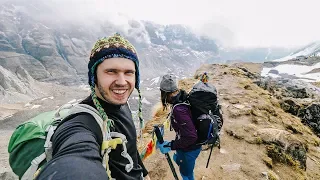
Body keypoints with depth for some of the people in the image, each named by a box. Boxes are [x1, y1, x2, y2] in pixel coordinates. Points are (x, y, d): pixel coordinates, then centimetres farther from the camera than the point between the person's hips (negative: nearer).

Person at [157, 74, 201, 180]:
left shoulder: (178, 109, -37)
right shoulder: (184, 96, -11)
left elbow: (191, 137, -34)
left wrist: (170, 145, -26)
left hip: (189, 148, -8)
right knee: (177, 159, 34)